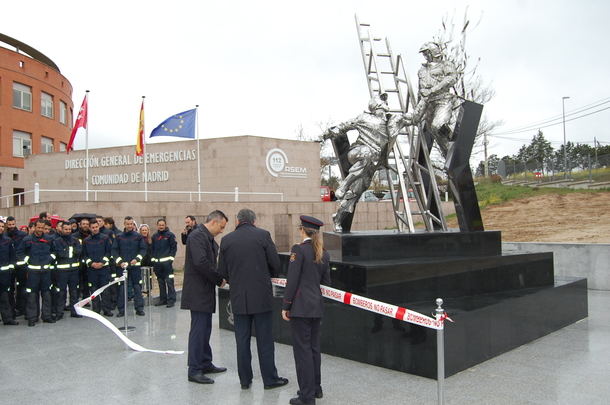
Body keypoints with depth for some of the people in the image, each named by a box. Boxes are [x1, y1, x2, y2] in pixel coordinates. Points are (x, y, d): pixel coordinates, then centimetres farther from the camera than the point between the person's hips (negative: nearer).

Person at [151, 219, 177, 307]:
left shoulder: (170, 235, -1)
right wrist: (153, 259, 9)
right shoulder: (154, 236, 14)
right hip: (157, 262, 5)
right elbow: (152, 249, 18)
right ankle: (163, 299, 19)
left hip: (166, 262, -5)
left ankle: (171, 300, -3)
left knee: (169, 281, -7)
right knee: (160, 282, 11)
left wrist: (171, 258, -10)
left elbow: (174, 247, -4)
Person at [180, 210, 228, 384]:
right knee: (198, 329, -5)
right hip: (198, 292, -10)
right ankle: (194, 370, 4)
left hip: (205, 291, 10)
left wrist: (219, 277, 3)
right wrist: (218, 279, -17)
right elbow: (200, 262, -27)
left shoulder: (208, 238, 16)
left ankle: (205, 363, 27)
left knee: (205, 329, 17)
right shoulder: (197, 236, -17)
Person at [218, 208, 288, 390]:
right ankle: (270, 379, 15)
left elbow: (222, 271, 4)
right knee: (265, 340, 6)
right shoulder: (263, 235, -5)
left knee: (242, 340, 11)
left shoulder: (227, 240, 2)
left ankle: (245, 380, 19)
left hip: (238, 297, 2)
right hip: (262, 296, -2)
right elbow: (275, 264, -5)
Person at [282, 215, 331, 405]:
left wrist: (285, 306, -7)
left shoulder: (299, 249, -12)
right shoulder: (324, 253, 9)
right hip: (317, 306, 7)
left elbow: (292, 280, -13)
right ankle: (316, 388, 28)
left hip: (300, 306, -7)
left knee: (302, 349, -1)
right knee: (314, 347, 17)